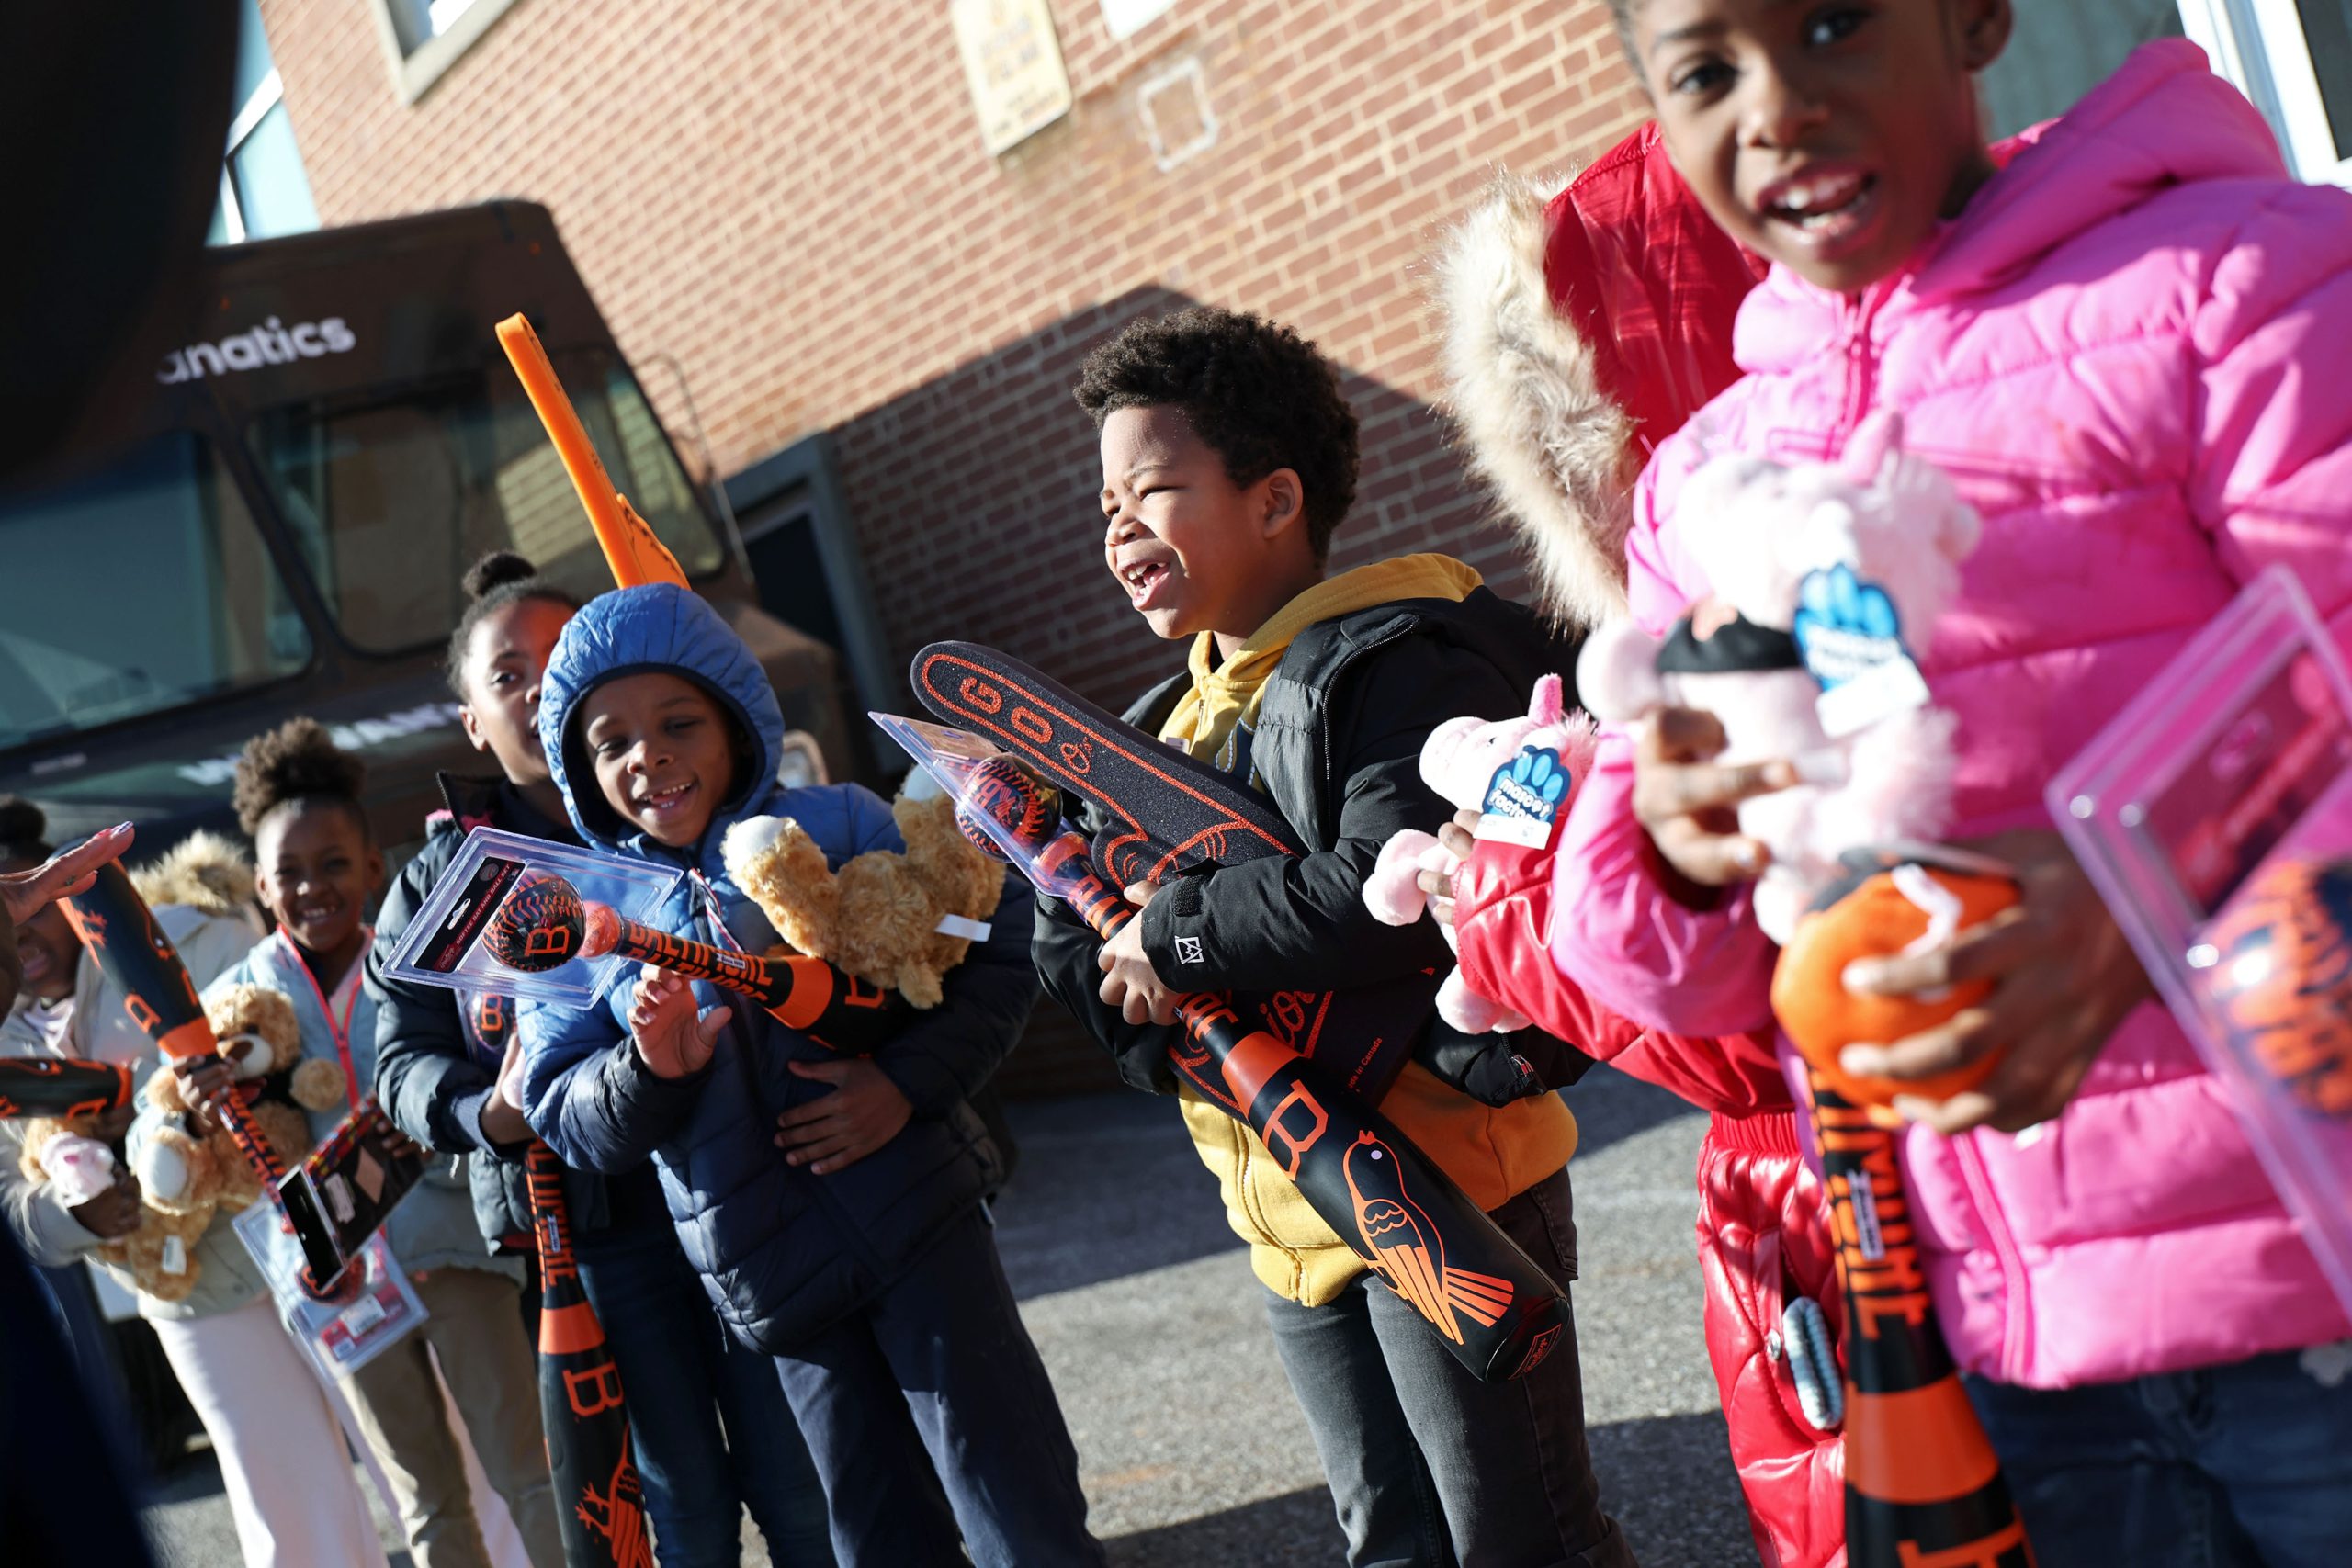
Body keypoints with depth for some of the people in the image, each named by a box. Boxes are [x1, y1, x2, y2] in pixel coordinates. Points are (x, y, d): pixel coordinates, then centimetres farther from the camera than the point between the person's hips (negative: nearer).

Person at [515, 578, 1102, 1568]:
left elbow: (999, 946, -4)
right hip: (768, 1274, 3)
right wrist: (650, 1070, -18)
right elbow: (561, 1117, 1)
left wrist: (911, 1084, -15)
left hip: (915, 1215, -2)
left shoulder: (837, 826, -3)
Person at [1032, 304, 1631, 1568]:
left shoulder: (1392, 664, -15)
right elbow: (1068, 935, 13)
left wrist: (1175, 939, -19)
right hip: (1285, 1210, 9)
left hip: (1443, 1178, -9)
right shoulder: (1175, 721, 14)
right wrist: (1160, 1026, -8)